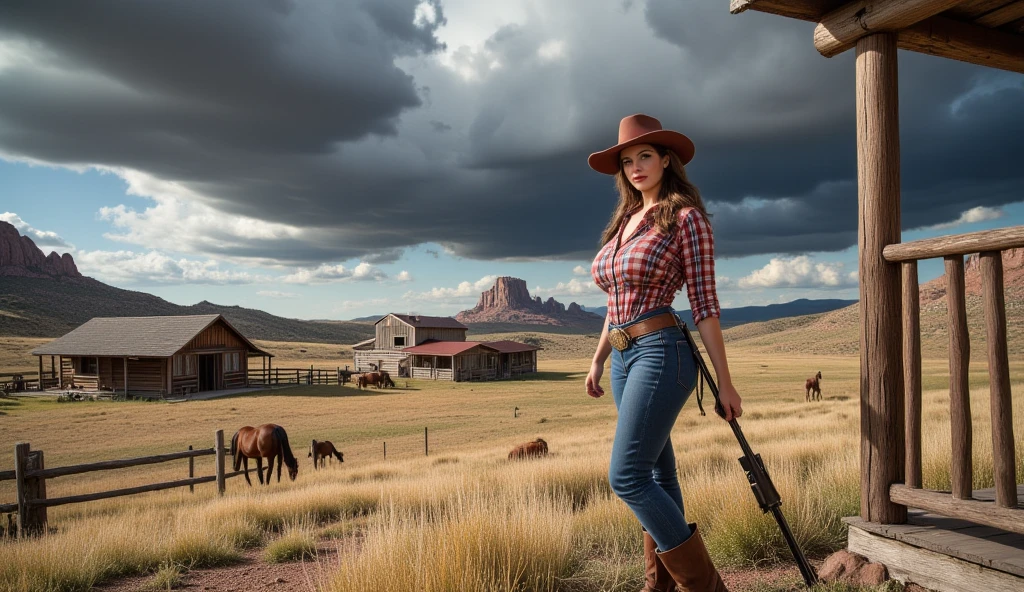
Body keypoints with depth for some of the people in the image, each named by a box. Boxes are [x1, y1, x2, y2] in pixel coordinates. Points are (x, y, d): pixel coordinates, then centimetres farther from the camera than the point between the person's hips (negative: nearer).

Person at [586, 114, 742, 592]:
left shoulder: (686, 218, -6)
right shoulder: (625, 221, 15)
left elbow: (705, 304, -9)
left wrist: (724, 383, -8)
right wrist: (597, 360, 17)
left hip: (662, 353, -8)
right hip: (624, 358, 8)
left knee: (627, 477, -12)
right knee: (657, 472, 14)